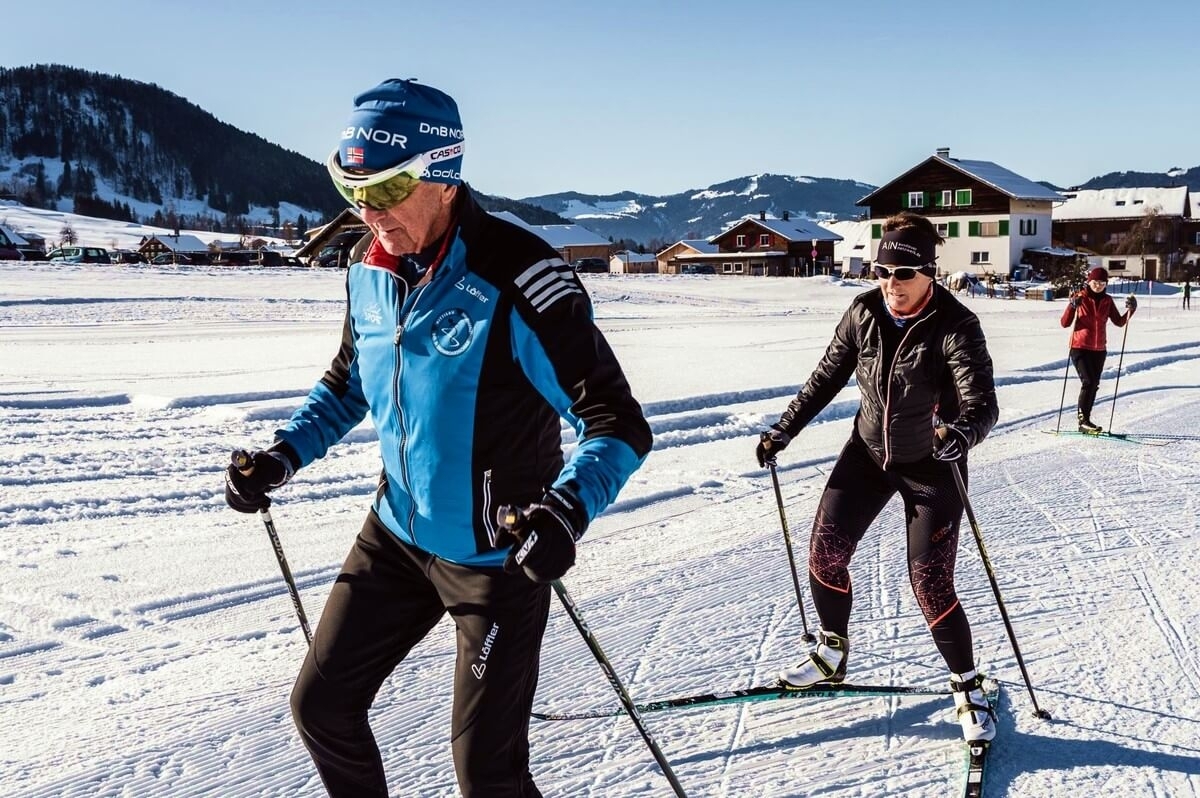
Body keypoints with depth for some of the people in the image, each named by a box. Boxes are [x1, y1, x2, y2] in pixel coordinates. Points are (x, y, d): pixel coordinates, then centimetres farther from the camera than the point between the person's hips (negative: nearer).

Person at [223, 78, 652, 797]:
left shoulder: (516, 278, -24)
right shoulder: (371, 275, -2)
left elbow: (619, 423, -24)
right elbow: (347, 385, 17)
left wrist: (568, 508, -41)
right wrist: (282, 456, 3)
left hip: (498, 555, -7)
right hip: (397, 535, 7)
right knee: (321, 704, 16)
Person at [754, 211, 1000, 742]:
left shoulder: (955, 327, -23)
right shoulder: (864, 313, -9)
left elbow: (983, 402, -33)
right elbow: (827, 378, 4)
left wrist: (963, 431, -55)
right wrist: (783, 430, 6)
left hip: (931, 465, -4)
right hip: (869, 450, 5)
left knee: (931, 585, -6)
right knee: (824, 553, 0)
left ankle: (968, 687, 18)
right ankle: (832, 653, 26)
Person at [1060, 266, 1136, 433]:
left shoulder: (1107, 301, 6)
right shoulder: (1080, 298, -6)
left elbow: (1119, 322, 8)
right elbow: (1065, 323, -11)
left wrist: (1131, 310, -7)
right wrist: (1072, 306, -27)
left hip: (1099, 350, 5)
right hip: (1080, 348, -5)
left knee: (1094, 385, 8)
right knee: (1088, 382, -17)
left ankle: (1085, 420, 17)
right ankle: (1083, 420, -11)